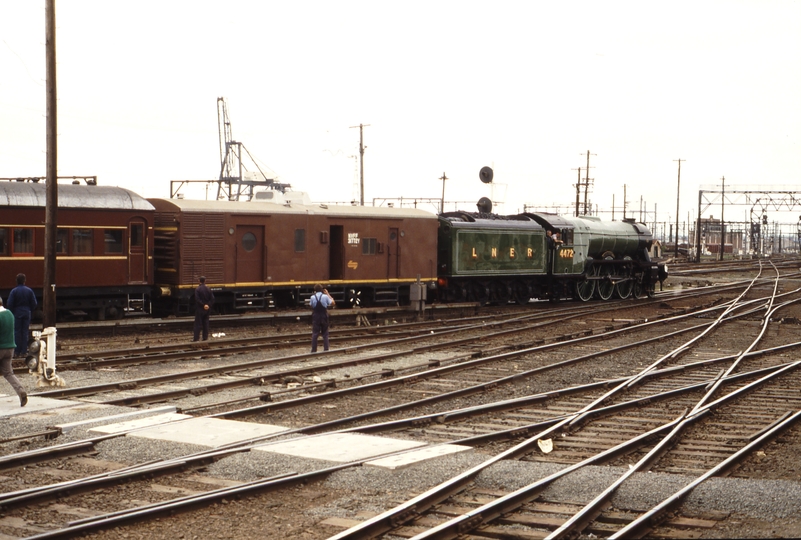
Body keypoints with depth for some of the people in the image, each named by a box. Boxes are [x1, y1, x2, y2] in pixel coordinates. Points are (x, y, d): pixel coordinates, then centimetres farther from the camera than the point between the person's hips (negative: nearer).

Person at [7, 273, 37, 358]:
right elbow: (34, 304, 3)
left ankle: (17, 352, 1)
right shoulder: (29, 290, 0)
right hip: (27, 314, 2)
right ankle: (23, 352, 7)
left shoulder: (13, 291, -8)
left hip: (17, 314, -2)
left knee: (17, 333, 2)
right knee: (25, 332, 6)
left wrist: (11, 313, 7)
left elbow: (9, 304, -7)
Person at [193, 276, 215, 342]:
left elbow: (197, 299, -19)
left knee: (198, 324, -2)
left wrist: (203, 305, -11)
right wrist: (208, 305, -3)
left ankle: (196, 338, -4)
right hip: (207, 309, 4)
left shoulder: (197, 289, -12)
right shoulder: (208, 289, 3)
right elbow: (212, 299, 1)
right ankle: (205, 338, 12)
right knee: (205, 323, 11)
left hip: (199, 309, -4)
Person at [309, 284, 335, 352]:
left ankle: (314, 350, 3)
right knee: (325, 334, 8)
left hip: (315, 317, 0)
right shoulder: (325, 296, -9)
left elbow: (311, 305, 8)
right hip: (324, 316, 0)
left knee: (315, 334, 4)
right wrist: (328, 294, 7)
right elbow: (333, 303, 0)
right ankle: (326, 349, 6)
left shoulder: (312, 297, -8)